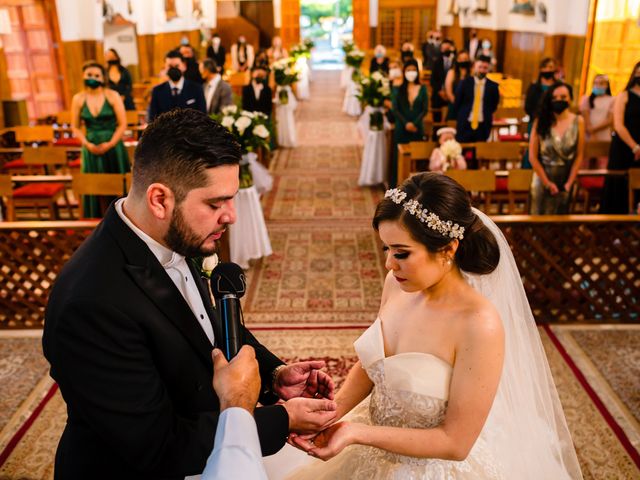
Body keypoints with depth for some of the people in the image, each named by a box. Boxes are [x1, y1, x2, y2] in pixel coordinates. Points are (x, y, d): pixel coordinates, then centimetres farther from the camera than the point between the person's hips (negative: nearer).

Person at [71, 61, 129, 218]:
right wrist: (87, 144, -8)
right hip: (92, 149, 2)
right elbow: (75, 127, 8)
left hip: (113, 147, -2)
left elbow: (122, 124, -5)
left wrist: (110, 144, -14)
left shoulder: (112, 96, -3)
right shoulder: (78, 99, 2)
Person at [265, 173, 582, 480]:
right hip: (377, 444, 5)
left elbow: (455, 442, -22)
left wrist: (356, 432, -26)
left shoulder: (479, 325, -29)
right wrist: (331, 414, -12)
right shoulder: (397, 283, -11)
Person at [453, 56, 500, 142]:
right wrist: (461, 116, 6)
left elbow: (494, 105, 12)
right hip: (464, 125, 0)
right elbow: (456, 103, 6)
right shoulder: (465, 83, 0)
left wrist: (487, 116, 8)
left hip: (483, 126, 0)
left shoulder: (493, 86, 1)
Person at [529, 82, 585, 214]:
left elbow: (579, 155, -1)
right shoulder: (540, 122, -6)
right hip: (543, 178, -1)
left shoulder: (578, 121, -2)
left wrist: (569, 182, -7)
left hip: (566, 179, 1)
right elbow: (533, 156, -7)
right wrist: (547, 183, -9)